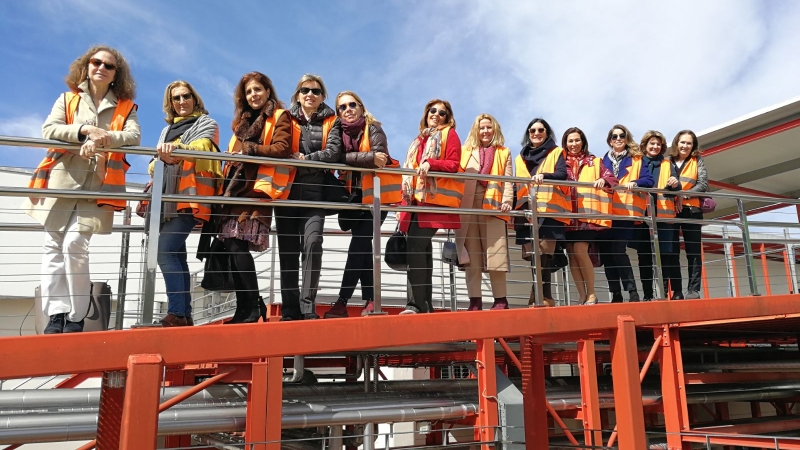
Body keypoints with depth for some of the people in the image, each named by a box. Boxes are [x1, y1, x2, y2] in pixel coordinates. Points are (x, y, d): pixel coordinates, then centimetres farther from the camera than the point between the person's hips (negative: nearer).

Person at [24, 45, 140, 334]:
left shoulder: (125, 107, 11)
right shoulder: (68, 99, 14)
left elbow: (134, 137, -7)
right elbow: (48, 130, -1)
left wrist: (103, 138, -24)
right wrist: (85, 130, -16)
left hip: (97, 186, -2)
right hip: (62, 180, 3)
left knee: (74, 245, -15)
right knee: (53, 247, -2)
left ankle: (76, 318, -6)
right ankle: (56, 315, 2)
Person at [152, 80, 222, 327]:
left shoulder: (206, 124, 8)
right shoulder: (167, 129, 27)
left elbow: (200, 146, -15)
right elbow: (157, 163, 20)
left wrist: (176, 149, -36)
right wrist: (162, 158, -6)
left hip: (189, 196, -7)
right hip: (168, 198, 7)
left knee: (164, 251, -19)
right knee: (176, 255, 4)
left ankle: (176, 314, -20)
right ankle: (184, 315, 8)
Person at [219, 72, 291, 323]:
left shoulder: (279, 117, 6)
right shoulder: (244, 121, 27)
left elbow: (282, 149, -9)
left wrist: (250, 149, -16)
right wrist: (227, 183, 10)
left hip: (258, 187, -7)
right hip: (237, 188, 7)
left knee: (238, 245, -16)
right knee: (232, 246, 0)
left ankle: (252, 307, -8)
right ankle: (244, 308, 4)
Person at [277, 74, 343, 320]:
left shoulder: (331, 121, 10)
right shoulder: (288, 119, 12)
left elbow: (334, 151, -5)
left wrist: (305, 158, -12)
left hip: (314, 192, -1)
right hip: (288, 191, 2)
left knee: (312, 243, -18)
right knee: (288, 250, 1)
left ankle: (308, 307, -11)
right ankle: (290, 311, 8)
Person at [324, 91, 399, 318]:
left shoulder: (373, 129, -7)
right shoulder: (341, 133, 7)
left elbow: (379, 156, -22)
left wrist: (350, 157, -22)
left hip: (376, 195, -5)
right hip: (355, 196, 6)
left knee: (358, 246, -10)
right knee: (362, 247, 5)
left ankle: (342, 303, -9)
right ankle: (370, 300, 11)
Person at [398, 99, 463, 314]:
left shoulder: (450, 134, 8)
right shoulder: (421, 139, 27)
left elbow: (453, 165, -5)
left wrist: (430, 163, -20)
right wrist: (405, 200, 17)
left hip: (435, 198, -7)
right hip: (417, 199, 7)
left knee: (415, 247, -19)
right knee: (421, 250, 3)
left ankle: (415, 304, -19)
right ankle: (425, 305, 6)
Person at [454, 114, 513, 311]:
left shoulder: (504, 153, 19)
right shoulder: (466, 152, 21)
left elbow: (508, 181, 7)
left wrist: (507, 201, -11)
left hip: (493, 207, -1)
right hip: (469, 208, 1)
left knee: (495, 254, -5)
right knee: (471, 255, -2)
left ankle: (500, 299, 2)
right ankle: (475, 300, 1)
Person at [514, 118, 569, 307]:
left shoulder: (557, 153, 10)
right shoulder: (521, 158, 23)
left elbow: (562, 174, -8)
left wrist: (544, 176, -27)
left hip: (549, 210, -4)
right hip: (527, 212, 4)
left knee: (544, 252, -14)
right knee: (533, 255, -2)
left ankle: (540, 296, -11)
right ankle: (544, 296, 4)